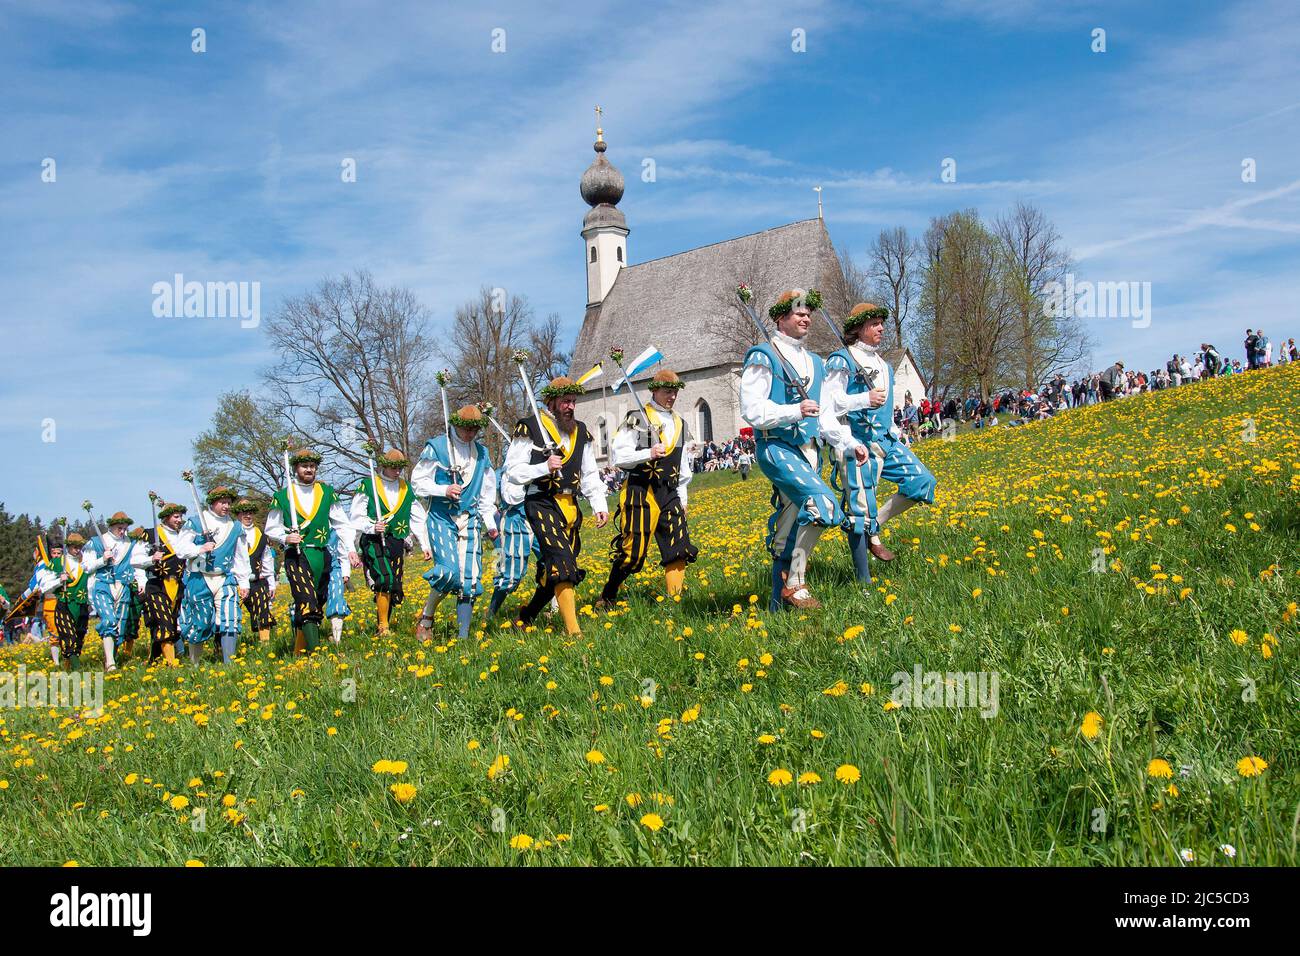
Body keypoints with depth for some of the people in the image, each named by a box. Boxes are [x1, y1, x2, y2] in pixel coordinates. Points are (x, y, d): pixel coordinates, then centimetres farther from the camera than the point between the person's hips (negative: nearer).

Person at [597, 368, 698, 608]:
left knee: (678, 547, -3)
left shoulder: (679, 424, 18)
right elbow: (619, 456, -8)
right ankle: (607, 597, 9)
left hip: (669, 494, 6)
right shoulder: (637, 419, -2)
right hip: (640, 492, -6)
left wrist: (682, 499, 21)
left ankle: (675, 600, 2)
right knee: (633, 550, -7)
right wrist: (648, 454, -19)